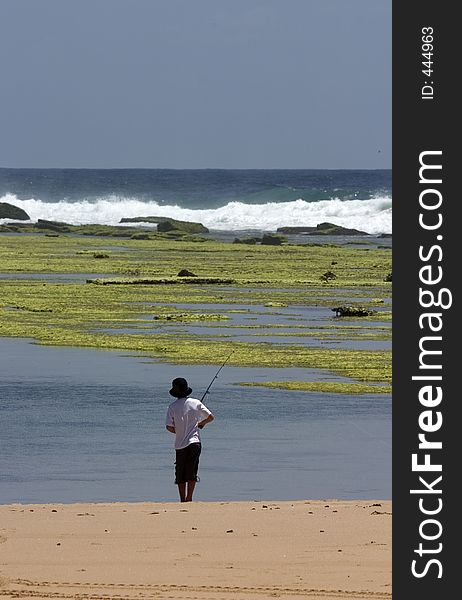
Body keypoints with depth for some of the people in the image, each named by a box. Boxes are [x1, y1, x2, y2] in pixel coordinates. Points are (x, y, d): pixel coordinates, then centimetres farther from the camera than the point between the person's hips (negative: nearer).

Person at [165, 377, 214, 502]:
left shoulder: (173, 407, -3)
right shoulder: (195, 403, 0)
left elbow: (169, 427, -7)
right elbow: (210, 417, 5)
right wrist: (202, 423, 25)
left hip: (180, 444, 0)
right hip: (194, 442, 0)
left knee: (180, 474, 10)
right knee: (192, 472, -1)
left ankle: (182, 499, 12)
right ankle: (189, 498, -12)